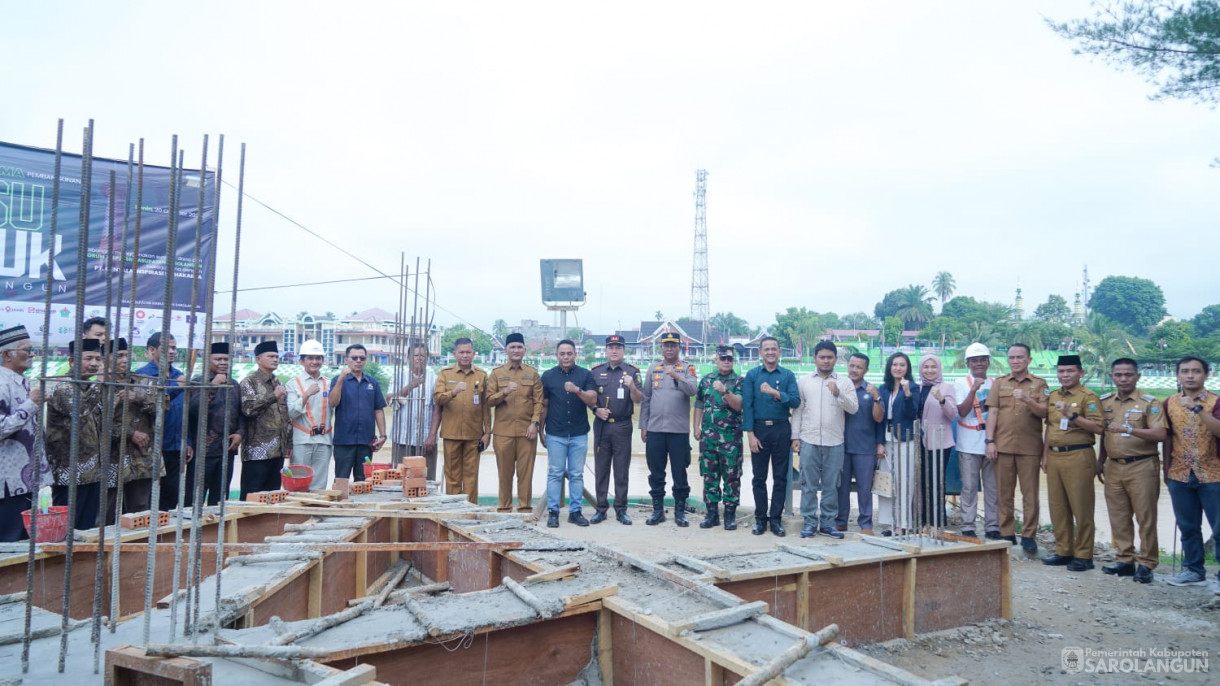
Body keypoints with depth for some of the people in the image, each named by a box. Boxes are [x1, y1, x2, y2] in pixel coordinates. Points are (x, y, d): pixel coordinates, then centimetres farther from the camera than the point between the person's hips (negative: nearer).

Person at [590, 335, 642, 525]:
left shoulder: (632, 371, 1)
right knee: (601, 468, 6)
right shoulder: (595, 371, 6)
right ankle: (601, 508, 13)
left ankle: (621, 510, 11)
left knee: (622, 470, 4)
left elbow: (638, 399, -5)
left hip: (623, 426, -1)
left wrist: (632, 387, -25)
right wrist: (596, 409, -8)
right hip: (601, 425, 1)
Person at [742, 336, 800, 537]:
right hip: (759, 429, 0)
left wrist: (775, 392, -21)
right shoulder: (752, 375, 3)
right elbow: (747, 405, -2)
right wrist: (750, 434, -9)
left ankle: (776, 518, 14)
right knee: (759, 477, 5)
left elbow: (796, 402, -7)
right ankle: (760, 518, 15)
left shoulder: (788, 375, 4)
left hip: (781, 429, 1)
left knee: (780, 477, 5)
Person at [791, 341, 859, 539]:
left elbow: (853, 408, -3)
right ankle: (810, 522, 12)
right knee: (808, 484, 4)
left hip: (835, 442, 0)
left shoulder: (845, 382, 4)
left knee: (831, 485, 6)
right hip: (809, 440, 0)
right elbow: (798, 410, 7)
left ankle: (827, 523, 15)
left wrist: (839, 394, -18)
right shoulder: (804, 382, 6)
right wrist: (795, 437, 2)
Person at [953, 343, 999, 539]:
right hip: (969, 446, -3)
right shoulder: (961, 384, 2)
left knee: (993, 487, 4)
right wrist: (973, 390, -18)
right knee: (969, 487, -1)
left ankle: (992, 527, 11)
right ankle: (967, 527, 5)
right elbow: (962, 411, -8)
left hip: (992, 443, 3)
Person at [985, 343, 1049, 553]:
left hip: (1029, 447, -1)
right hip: (1003, 446, 1)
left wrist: (1027, 400, -21)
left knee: (1030, 493, 0)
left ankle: (1028, 535, 7)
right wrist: (989, 441, -1)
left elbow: (1044, 412, -3)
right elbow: (992, 412, 6)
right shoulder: (999, 383, 11)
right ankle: (1006, 534, 11)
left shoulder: (1039, 384, 8)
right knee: (1004, 492, 4)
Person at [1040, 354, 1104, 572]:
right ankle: (1063, 551, 19)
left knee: (1081, 508, -2)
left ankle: (1083, 555, 7)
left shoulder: (1088, 397, -5)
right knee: (1057, 507, 10)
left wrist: (1072, 416, -23)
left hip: (1078, 457, -7)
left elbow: (1098, 427, -14)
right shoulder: (1053, 397, 16)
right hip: (1054, 456, 7)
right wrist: (1045, 455, 15)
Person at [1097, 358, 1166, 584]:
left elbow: (1160, 434, -16)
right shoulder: (1105, 402, 11)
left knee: (1145, 517, 0)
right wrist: (1100, 461, 18)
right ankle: (1125, 560, 18)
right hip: (1113, 467, 5)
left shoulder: (1149, 402, -5)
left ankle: (1147, 564, 9)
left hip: (1141, 466, -5)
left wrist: (1129, 429, -27)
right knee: (1118, 517, 9)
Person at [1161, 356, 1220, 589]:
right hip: (1179, 476, 3)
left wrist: (1198, 409, -29)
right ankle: (1193, 570, 22)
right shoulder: (1169, 404, 6)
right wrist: (1166, 469, 10)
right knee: (1188, 527, 11)